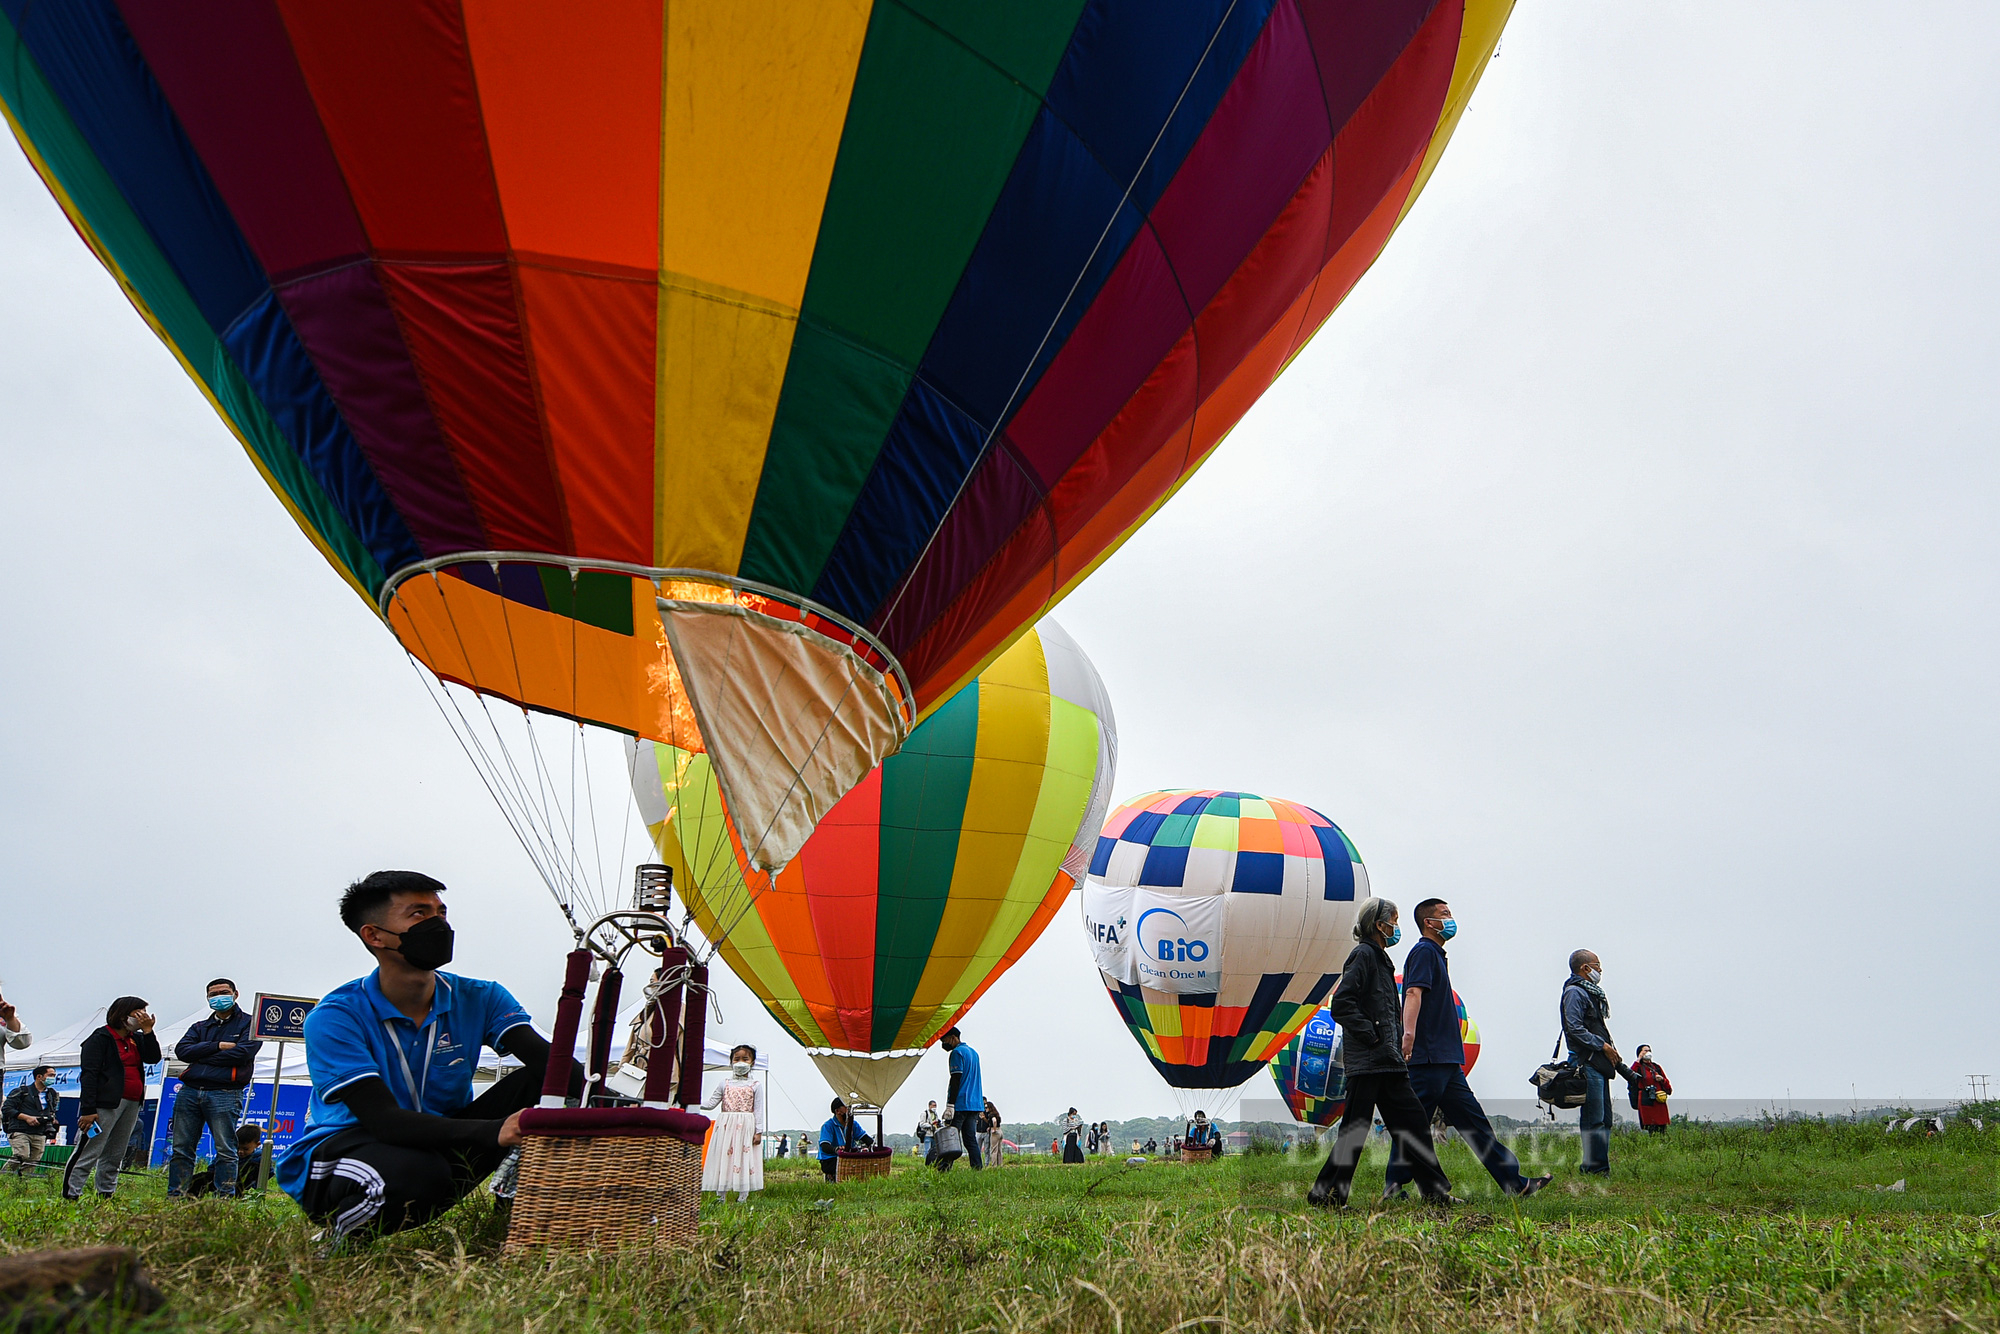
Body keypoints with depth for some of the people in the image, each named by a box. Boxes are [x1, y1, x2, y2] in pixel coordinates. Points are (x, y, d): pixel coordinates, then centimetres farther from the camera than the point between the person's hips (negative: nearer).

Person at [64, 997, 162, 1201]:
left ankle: (105, 1195, 15)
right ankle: (70, 1195, -4)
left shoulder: (136, 1039, 17)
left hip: (132, 1104, 7)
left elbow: (153, 1058, 3)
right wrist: (88, 1110, -19)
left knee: (115, 1155, 10)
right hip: (106, 1104, -7)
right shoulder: (101, 1038, -4)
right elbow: (89, 1074, -11)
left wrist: (147, 1030, -3)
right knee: (88, 1153, -8)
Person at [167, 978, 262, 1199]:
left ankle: (225, 1198, -1)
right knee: (181, 1148, 6)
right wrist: (218, 1046, -8)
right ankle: (175, 1197, 14)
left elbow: (243, 1052, -9)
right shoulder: (200, 1027, 23)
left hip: (224, 1094, -5)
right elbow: (181, 1050, 5)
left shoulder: (248, 1023, 7)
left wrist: (201, 1057, -2)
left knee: (225, 1151, -5)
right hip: (190, 1091, 5)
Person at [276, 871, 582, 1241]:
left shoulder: (479, 999, -5)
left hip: (439, 1147, 4)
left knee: (539, 1084, -18)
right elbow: (384, 1121, -29)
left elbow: (545, 1058, -20)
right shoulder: (336, 1017, -18)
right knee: (417, 1172, -39)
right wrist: (492, 1131, -45)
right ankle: (344, 1239, -8)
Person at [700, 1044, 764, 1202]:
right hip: (725, 1127, 2)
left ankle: (742, 1197, 4)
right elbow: (710, 1103, 6)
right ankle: (720, 1197, 9)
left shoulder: (755, 1086, 5)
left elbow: (758, 1110, 1)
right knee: (722, 1157, 1)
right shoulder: (724, 1084, 11)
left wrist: (759, 1131, -5)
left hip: (746, 1128, -2)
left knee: (744, 1159, -3)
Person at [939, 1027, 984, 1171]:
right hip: (975, 1104, 8)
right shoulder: (973, 1052, 21)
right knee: (971, 1140, 6)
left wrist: (950, 1105, -18)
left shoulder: (957, 1052, -7)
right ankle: (978, 1170, -2)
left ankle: (945, 1170, -13)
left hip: (961, 1104, -8)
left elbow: (956, 1080, -15)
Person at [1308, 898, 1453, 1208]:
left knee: (1413, 1122, 10)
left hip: (1388, 1061, 10)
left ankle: (1436, 1192, 16)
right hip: (1367, 1062, -10)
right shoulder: (1364, 955, -11)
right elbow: (1341, 1004, -21)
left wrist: (1396, 1045, 14)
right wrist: (1371, 1036, -18)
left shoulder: (1380, 958, 19)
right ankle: (1326, 1193, 4)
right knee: (1355, 1128, -4)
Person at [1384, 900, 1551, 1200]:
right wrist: (1409, 1033, -39)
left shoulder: (1437, 955, 22)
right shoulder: (1424, 952, -9)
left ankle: (1514, 1181, 15)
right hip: (1428, 1058, -10)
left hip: (1446, 1062, 10)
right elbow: (1414, 993, -25)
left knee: (1474, 1122, 11)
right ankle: (1394, 1186, 1)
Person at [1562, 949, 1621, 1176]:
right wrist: (1603, 1046, -14)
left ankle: (1602, 1167, 16)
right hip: (1587, 1063, -10)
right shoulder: (1574, 992, -9)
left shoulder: (1592, 992, 22)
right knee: (1594, 1119, -10)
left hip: (1600, 1063, 10)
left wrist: (1612, 1053, 15)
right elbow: (1575, 1029, -17)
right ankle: (1594, 1168, -7)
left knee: (1605, 1119, 11)